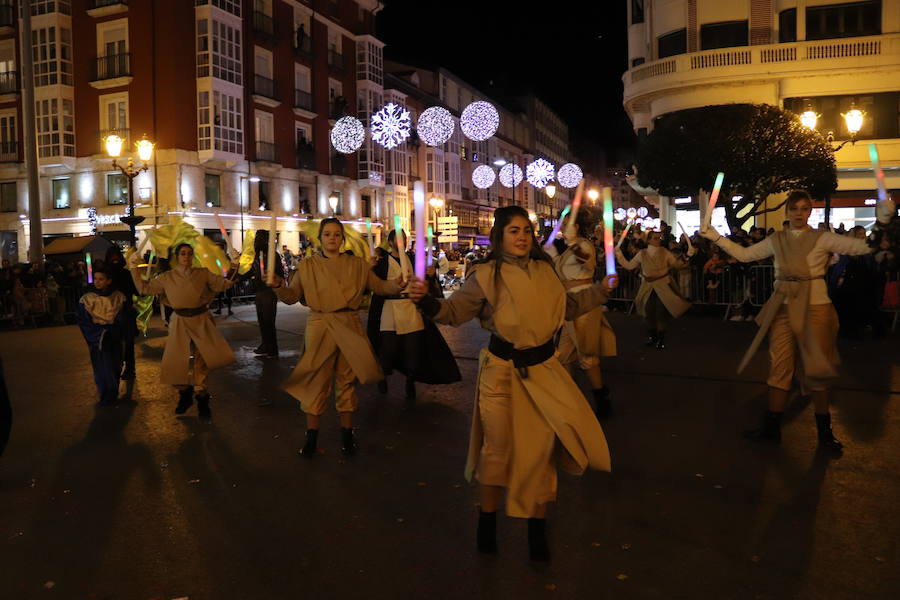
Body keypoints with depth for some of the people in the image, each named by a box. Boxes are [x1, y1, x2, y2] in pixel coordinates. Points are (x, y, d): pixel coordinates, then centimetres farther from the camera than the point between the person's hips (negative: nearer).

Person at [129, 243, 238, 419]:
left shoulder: (203, 273, 2)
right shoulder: (167, 277, 5)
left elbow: (222, 284, -2)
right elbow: (144, 288, 8)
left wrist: (232, 272, -17)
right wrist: (135, 270, 3)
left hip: (201, 321, -1)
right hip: (180, 323, 1)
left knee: (201, 360, -1)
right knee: (178, 360, 5)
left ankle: (202, 401, 13)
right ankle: (185, 395, 28)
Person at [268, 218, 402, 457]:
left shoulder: (357, 265, 7)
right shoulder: (307, 266, 4)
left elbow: (378, 286, 8)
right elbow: (292, 296, 0)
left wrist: (397, 285, -11)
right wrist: (278, 286, -20)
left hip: (349, 329, 1)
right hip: (319, 327, -1)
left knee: (346, 380, 8)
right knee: (316, 381, 2)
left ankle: (347, 434, 20)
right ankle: (311, 436, 13)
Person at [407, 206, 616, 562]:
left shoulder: (544, 271, 6)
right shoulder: (487, 275, -8)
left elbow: (568, 307, 21)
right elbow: (455, 311, -12)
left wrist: (600, 291, 14)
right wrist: (427, 302, -30)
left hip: (543, 369, 4)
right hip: (503, 369, -3)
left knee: (540, 446, 6)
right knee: (498, 446, 4)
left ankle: (537, 526, 25)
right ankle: (487, 518, 28)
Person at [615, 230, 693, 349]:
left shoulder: (665, 252, -3)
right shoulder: (642, 253, 0)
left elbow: (676, 264, -1)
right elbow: (629, 265, 3)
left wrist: (686, 256, -14)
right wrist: (619, 256, -6)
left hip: (663, 286, -2)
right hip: (648, 287, 2)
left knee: (661, 312, -2)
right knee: (649, 311, 7)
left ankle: (661, 338, 11)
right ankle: (653, 335, 27)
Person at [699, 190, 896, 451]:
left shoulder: (823, 239, -4)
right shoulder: (776, 241, 6)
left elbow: (864, 246, -10)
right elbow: (744, 254, 13)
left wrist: (881, 221, -26)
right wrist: (716, 238, 8)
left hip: (814, 309, -3)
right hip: (783, 309, 3)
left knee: (815, 371, 5)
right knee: (779, 368, 7)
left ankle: (824, 432, 20)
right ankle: (771, 428, 15)